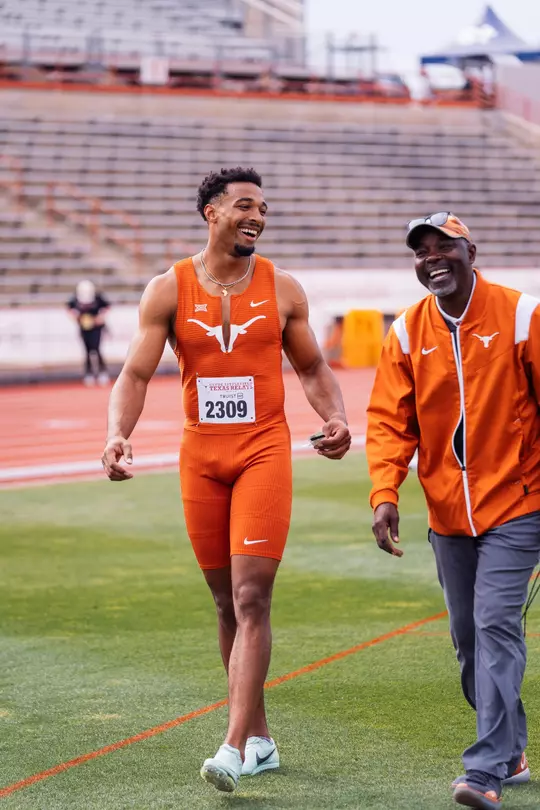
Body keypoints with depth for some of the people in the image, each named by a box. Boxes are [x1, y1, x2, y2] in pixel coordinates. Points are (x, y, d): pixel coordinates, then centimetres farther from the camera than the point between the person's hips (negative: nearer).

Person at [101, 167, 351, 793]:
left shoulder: (282, 289, 4)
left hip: (264, 451, -1)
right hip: (200, 456, 2)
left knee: (251, 597, -13)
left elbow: (312, 369, 12)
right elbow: (136, 373, -2)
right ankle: (259, 737, 22)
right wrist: (118, 434, -20)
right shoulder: (169, 290, 2)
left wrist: (335, 418, -7)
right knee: (226, 602, 9)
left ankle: (234, 748, -15)